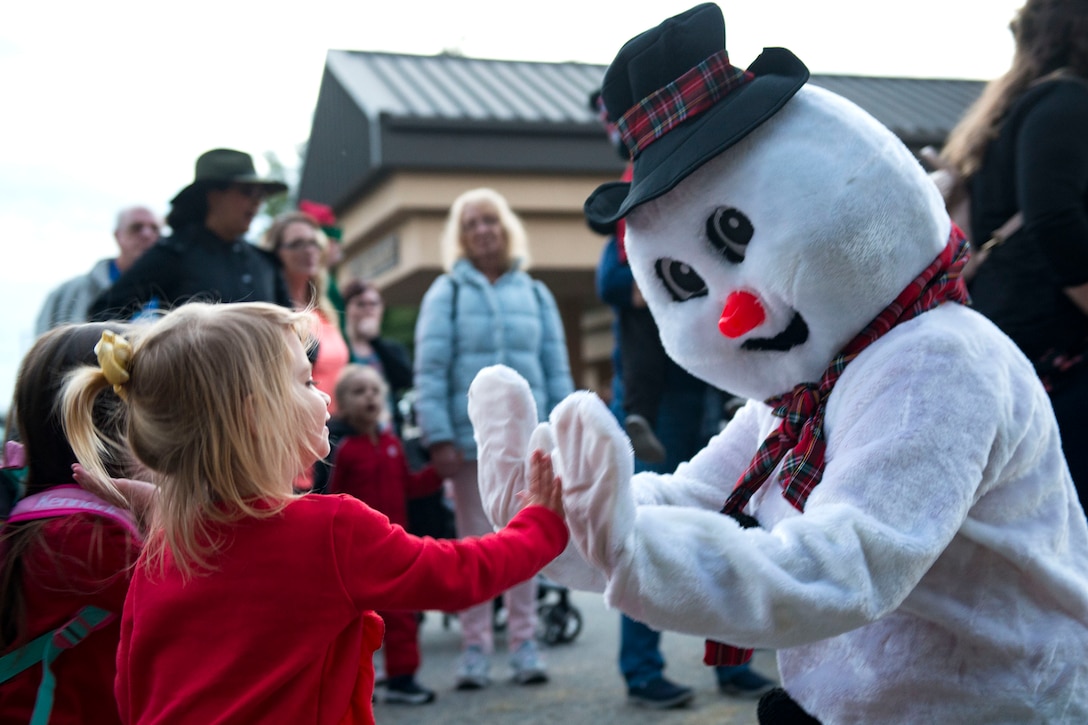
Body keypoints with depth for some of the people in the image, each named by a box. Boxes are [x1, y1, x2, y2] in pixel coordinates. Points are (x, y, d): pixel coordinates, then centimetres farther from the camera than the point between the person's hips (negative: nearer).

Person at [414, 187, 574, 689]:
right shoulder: (447, 292, 2)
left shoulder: (535, 293, 10)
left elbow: (557, 370, 9)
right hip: (470, 436, -2)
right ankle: (474, 647, 13)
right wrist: (439, 437, -11)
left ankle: (524, 642, 16)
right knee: (474, 543, 5)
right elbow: (430, 371, -3)